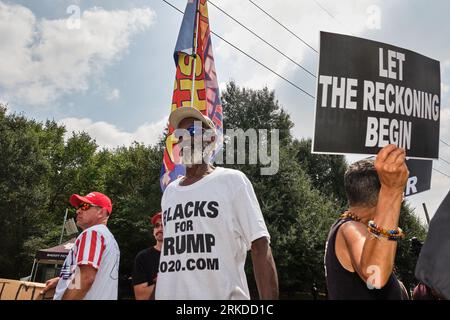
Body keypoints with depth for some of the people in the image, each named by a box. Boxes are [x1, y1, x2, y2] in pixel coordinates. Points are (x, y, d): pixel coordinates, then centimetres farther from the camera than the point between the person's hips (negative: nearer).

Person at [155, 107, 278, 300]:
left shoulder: (232, 180, -6)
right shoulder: (170, 190, 10)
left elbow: (260, 247, -12)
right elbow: (168, 253, 14)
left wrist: (269, 299, -18)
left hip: (221, 295, -5)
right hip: (168, 294, 5)